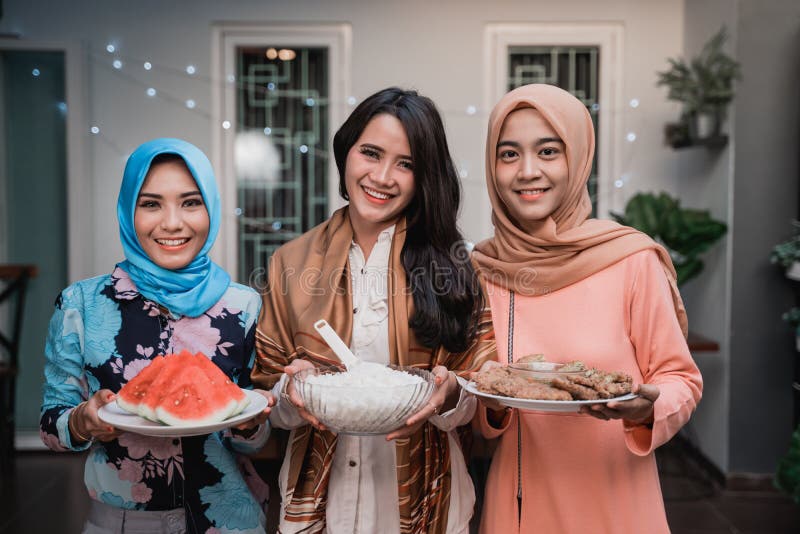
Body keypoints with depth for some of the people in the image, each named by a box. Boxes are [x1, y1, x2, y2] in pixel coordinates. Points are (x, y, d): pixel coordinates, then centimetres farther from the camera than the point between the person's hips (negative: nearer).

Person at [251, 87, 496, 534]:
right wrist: (291, 393, -18)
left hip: (422, 498, 0)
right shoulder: (292, 263, -2)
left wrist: (448, 396, -23)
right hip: (320, 495, 1)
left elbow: (479, 397, -3)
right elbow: (270, 402, 2)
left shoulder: (452, 265, -5)